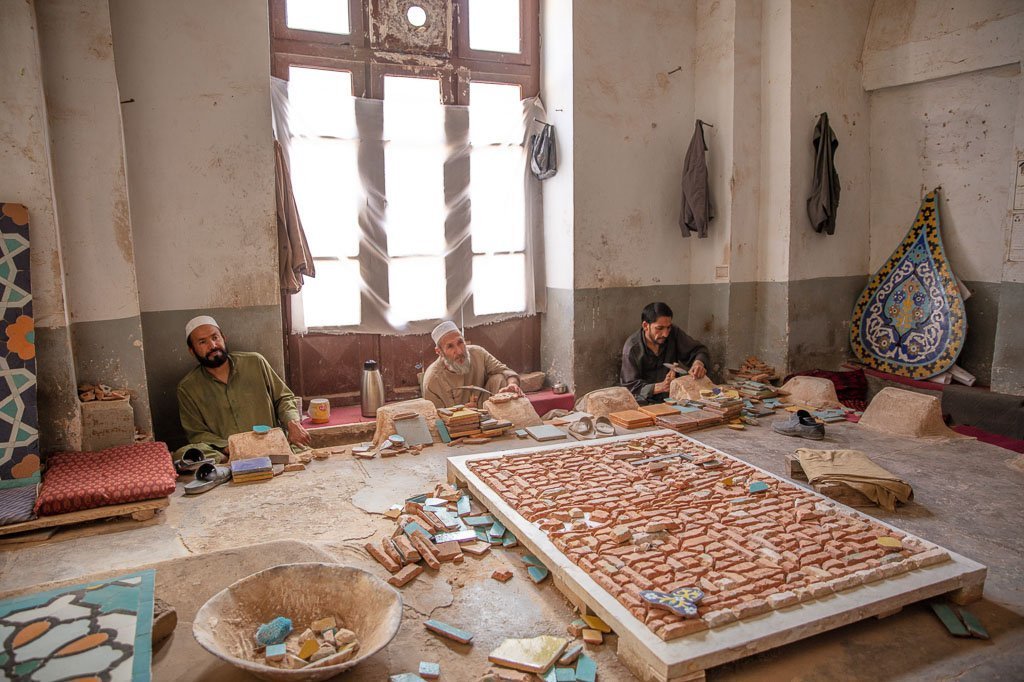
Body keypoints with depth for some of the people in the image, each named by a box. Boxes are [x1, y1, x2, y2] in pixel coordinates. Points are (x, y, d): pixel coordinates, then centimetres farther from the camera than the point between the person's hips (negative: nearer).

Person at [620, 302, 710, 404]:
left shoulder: (673, 333, -4)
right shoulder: (632, 347, -14)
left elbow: (698, 350, 4)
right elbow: (630, 385, -14)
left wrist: (698, 363, -21)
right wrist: (660, 387, -30)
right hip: (644, 402, -4)